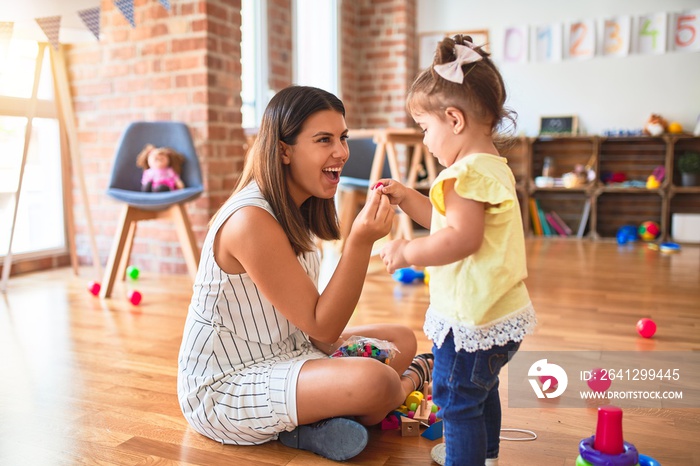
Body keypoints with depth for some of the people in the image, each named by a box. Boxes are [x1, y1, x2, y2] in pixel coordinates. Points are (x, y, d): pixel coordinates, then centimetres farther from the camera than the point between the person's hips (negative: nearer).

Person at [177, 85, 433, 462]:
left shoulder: (294, 208, 3)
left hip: (282, 354, 10)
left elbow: (312, 324, 7)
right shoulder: (251, 220, -26)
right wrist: (361, 241, -31)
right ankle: (413, 377, 4)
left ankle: (316, 423, -4)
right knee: (374, 381, -30)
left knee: (403, 341, 8)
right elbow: (321, 325, -23)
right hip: (223, 389, -9)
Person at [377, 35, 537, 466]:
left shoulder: (468, 173, -22)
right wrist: (405, 197, 14)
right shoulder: (491, 166, 13)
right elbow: (447, 218, 19)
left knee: (457, 400, 1)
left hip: (472, 318, -12)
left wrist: (408, 251, -21)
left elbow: (462, 237, -30)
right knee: (482, 391, 28)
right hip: (499, 313, 12)